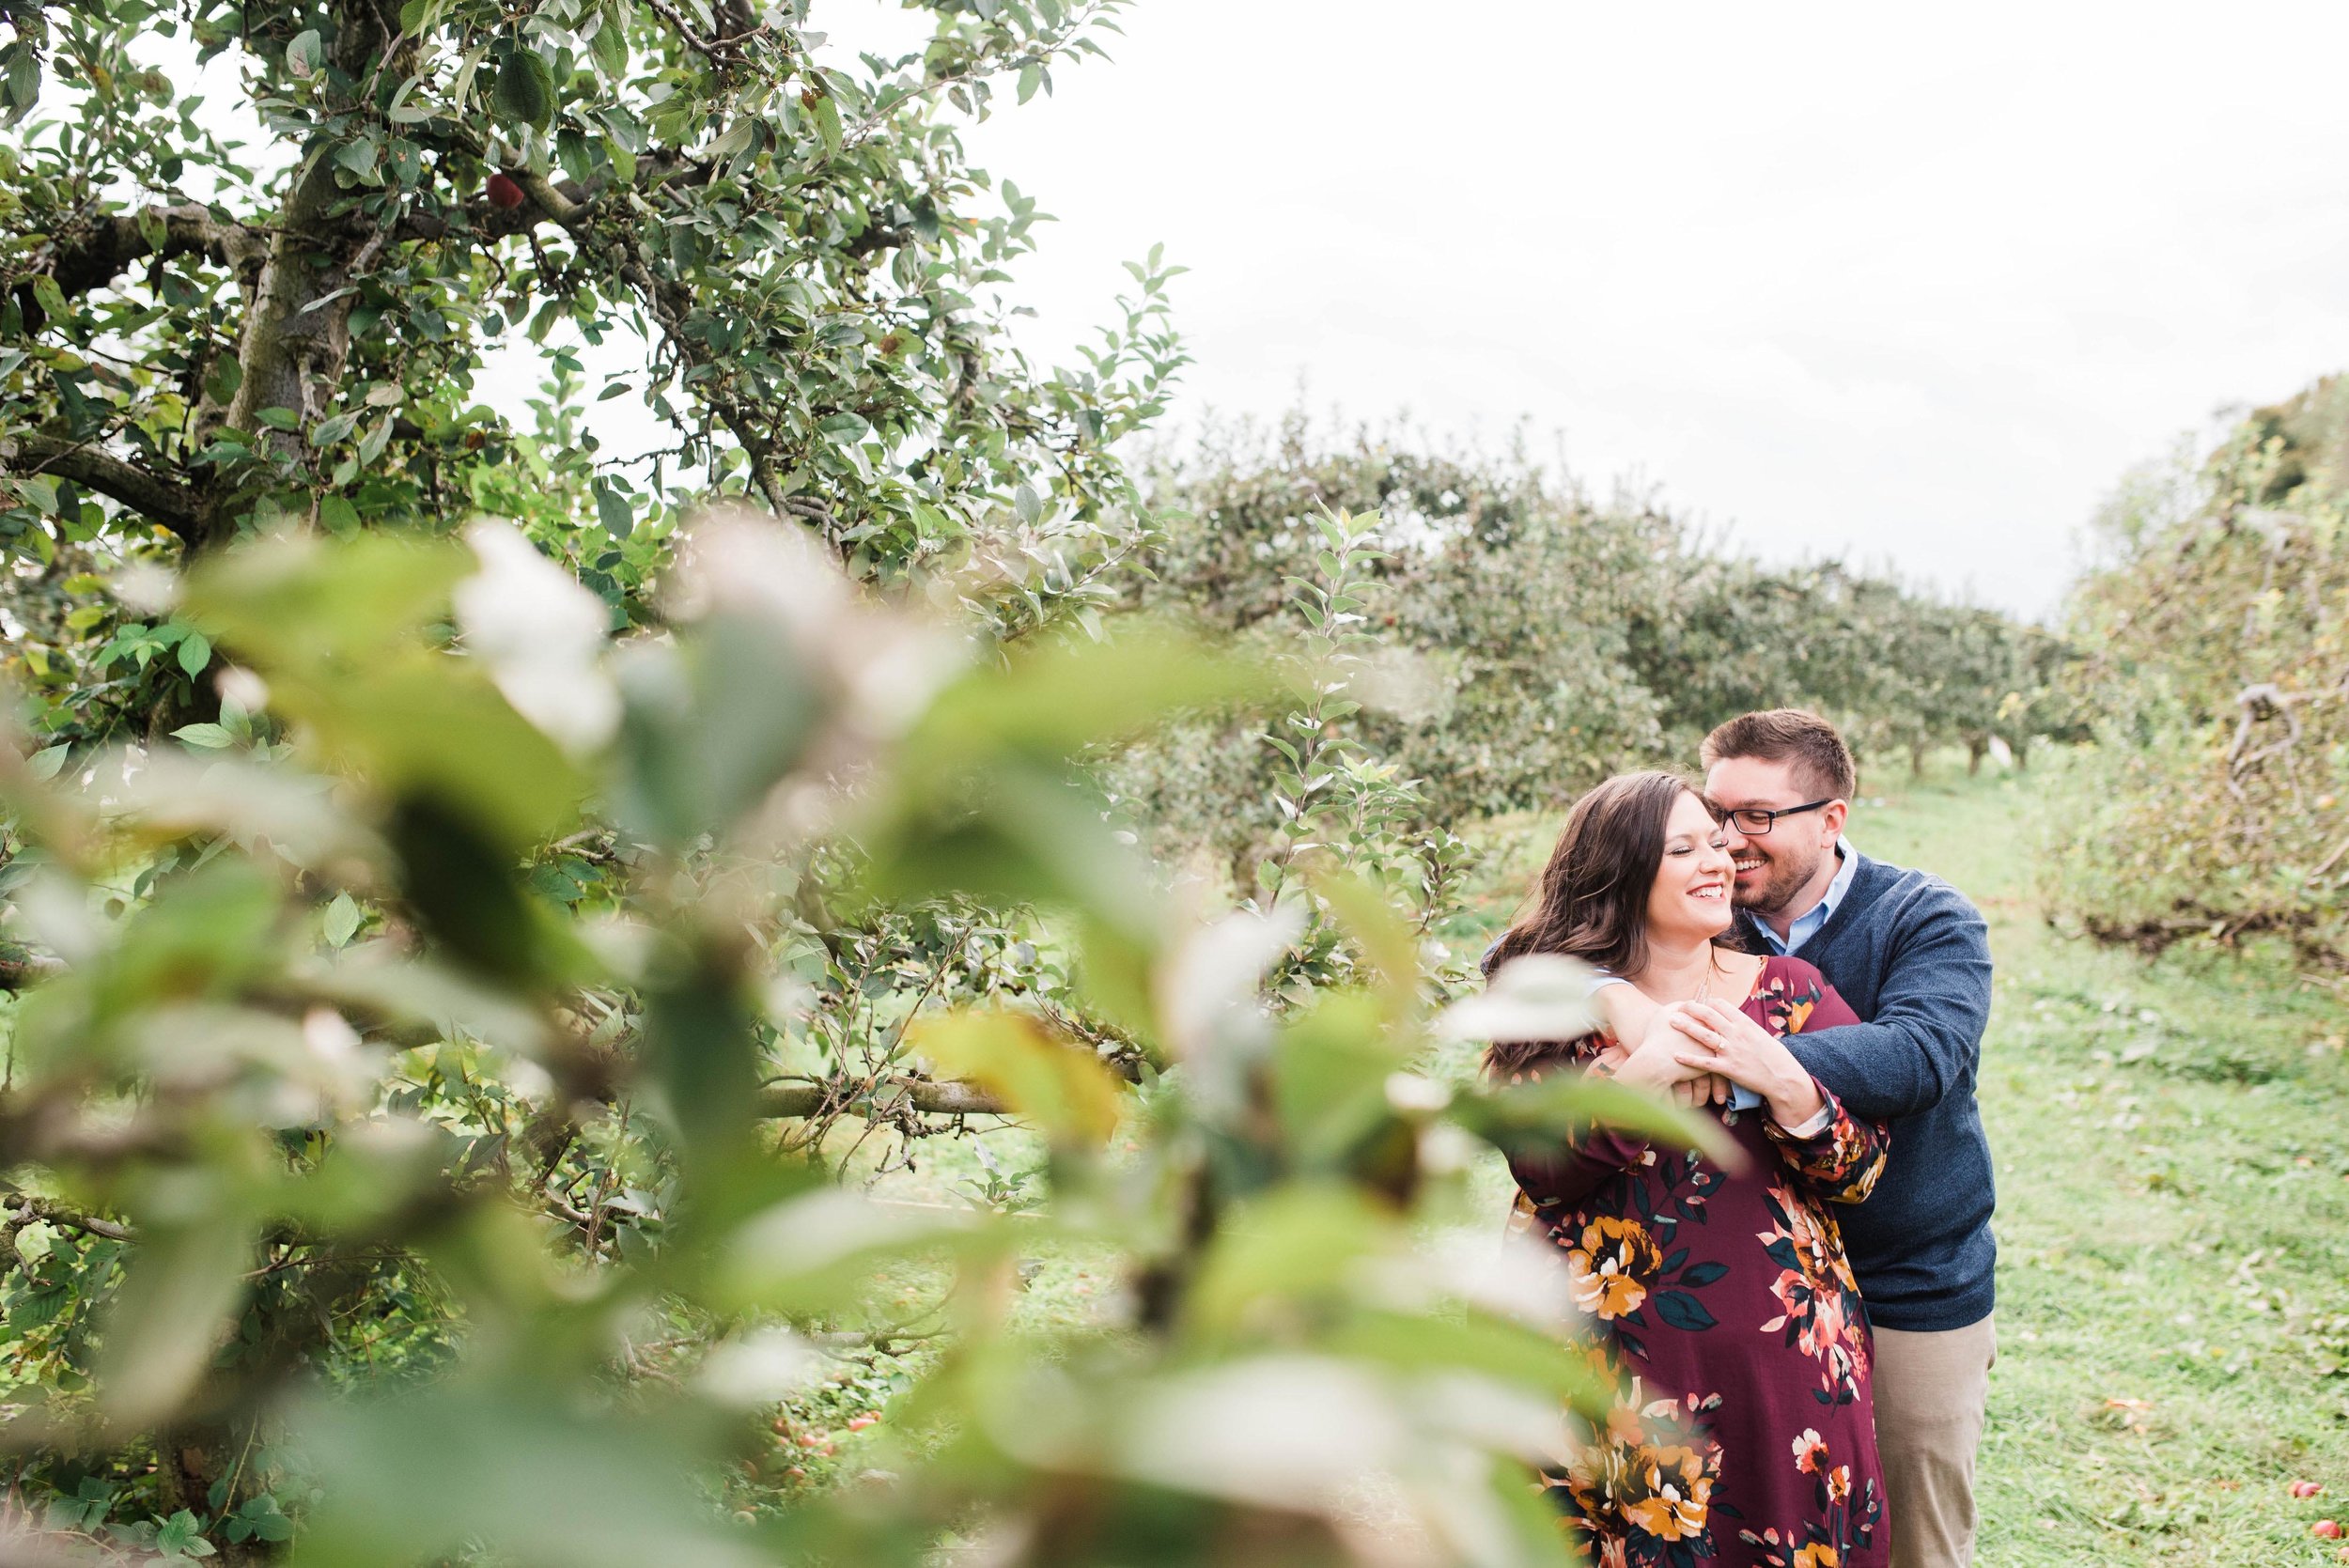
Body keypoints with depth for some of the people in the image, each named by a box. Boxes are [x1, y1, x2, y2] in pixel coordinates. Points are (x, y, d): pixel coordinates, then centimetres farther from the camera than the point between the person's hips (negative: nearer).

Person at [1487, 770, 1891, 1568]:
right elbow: (1537, 1168, -9)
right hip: (1612, 1358, -1)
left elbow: (1860, 1171, -1)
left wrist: (1784, 1084, -19)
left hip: (1776, 1349, 1)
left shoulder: (1788, 992, 3)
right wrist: (1631, 1075, -22)